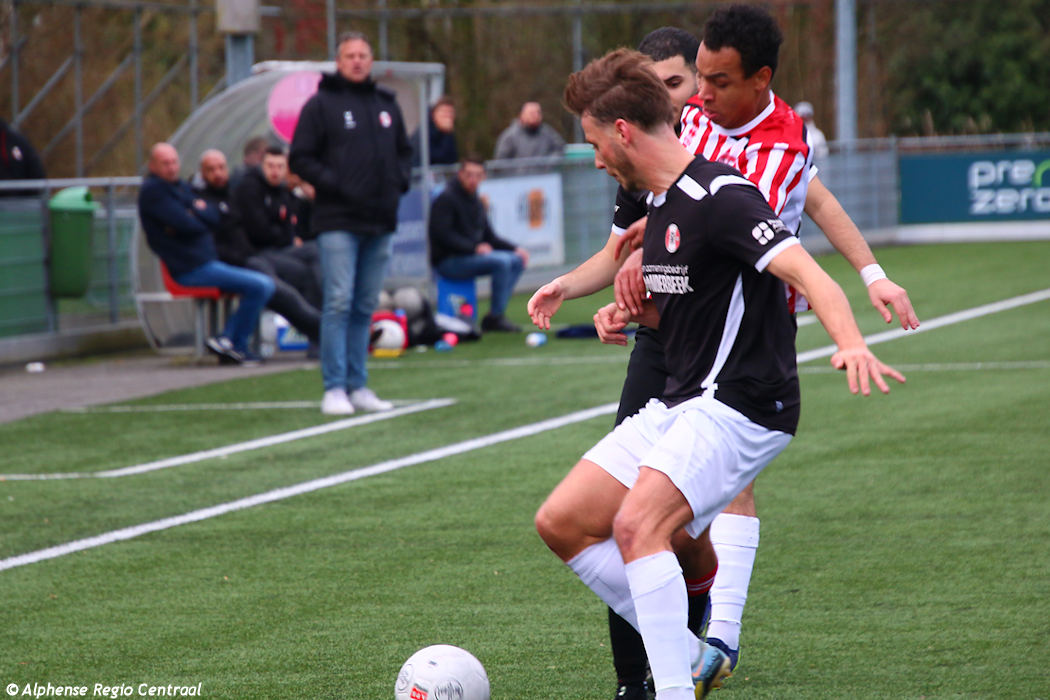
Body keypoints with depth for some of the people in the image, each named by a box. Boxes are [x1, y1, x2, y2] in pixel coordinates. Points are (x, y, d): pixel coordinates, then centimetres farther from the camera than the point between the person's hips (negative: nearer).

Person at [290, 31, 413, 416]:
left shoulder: (386, 105, 15)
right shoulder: (321, 104, -1)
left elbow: (404, 150, 24)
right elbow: (300, 159, -4)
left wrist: (400, 181, 5)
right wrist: (333, 185, -14)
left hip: (381, 224, 5)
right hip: (338, 222, -5)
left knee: (365, 307, 9)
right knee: (338, 304, -9)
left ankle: (358, 386, 14)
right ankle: (334, 388, -7)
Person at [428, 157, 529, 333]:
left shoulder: (476, 202, 16)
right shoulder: (446, 199, -10)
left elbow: (490, 237, 21)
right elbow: (442, 235, -20)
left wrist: (515, 249, 5)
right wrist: (475, 248, -23)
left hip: (471, 257, 9)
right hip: (448, 261, -9)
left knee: (517, 261, -2)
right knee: (502, 261, -25)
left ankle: (497, 313, -8)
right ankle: (495, 317, -19)